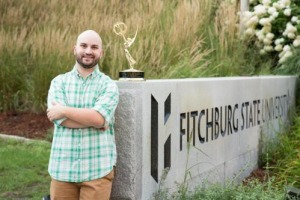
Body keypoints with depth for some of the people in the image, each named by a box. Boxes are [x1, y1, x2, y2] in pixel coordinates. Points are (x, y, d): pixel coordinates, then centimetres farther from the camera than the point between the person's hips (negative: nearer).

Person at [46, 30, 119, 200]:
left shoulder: (108, 85, 0)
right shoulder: (59, 82, 7)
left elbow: (98, 117, -16)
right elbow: (61, 120, -8)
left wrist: (64, 110, -10)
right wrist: (92, 120, -13)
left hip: (97, 169, -2)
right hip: (63, 168, 2)